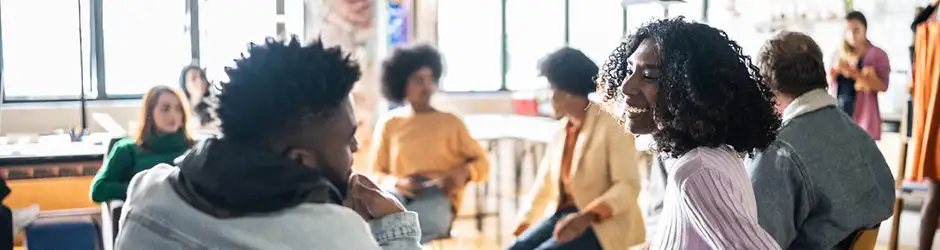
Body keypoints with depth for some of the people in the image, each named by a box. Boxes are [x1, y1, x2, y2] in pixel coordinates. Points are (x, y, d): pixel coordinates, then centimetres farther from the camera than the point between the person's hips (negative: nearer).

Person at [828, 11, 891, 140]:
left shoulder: (877, 54, 0)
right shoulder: (840, 54, 15)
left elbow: (883, 85, -9)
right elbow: (828, 82, 13)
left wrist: (855, 73, -18)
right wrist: (836, 70, -7)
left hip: (862, 114, -4)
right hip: (838, 112, 4)